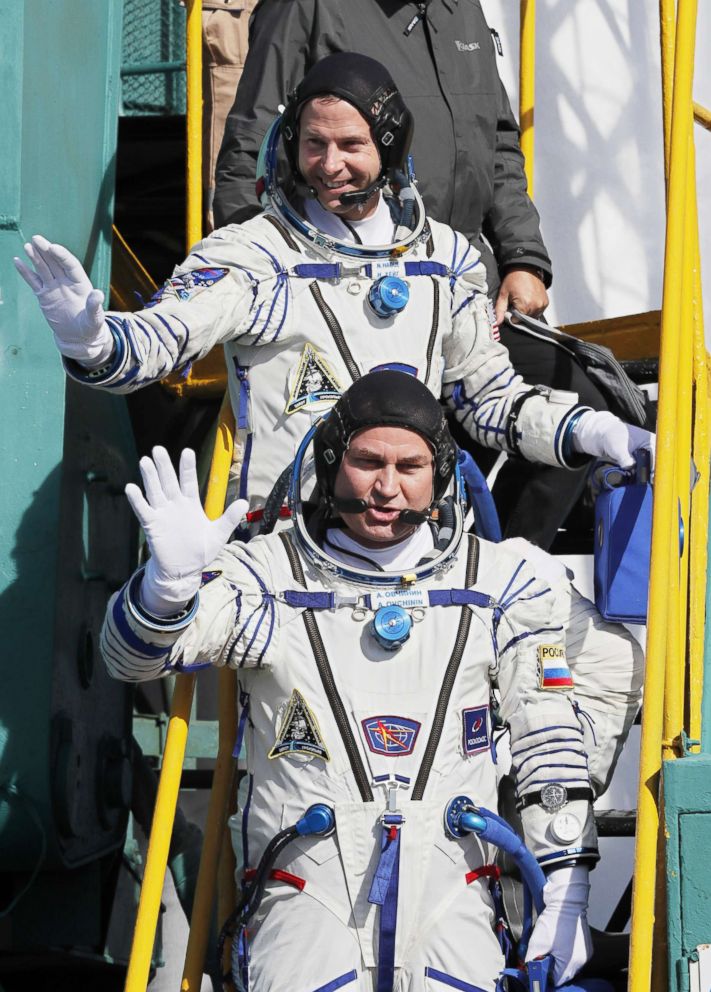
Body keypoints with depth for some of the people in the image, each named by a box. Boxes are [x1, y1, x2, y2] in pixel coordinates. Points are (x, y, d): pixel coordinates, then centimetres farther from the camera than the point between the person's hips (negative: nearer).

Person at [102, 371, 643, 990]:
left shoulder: (500, 585, 10)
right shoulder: (270, 577, 5)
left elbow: (558, 741, 10)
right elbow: (136, 654, -4)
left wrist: (565, 900, 4)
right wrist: (170, 579, -26)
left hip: (450, 893, 2)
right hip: (306, 888, -1)